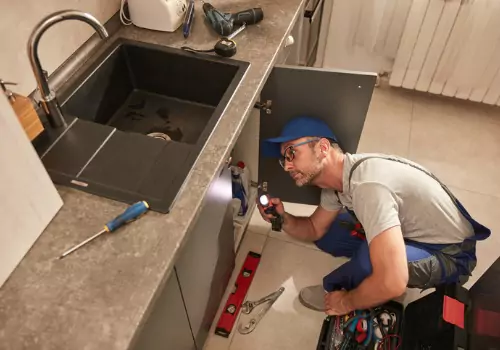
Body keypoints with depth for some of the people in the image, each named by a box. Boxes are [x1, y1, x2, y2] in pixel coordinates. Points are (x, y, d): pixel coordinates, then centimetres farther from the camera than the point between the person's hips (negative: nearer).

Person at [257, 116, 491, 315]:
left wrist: (346, 303, -21)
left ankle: (335, 288, -4)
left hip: (450, 254, -8)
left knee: (369, 257, -34)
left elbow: (392, 284, -41)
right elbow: (315, 230, 7)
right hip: (414, 233, 8)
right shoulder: (336, 176, -7)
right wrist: (284, 219, -15)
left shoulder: (368, 185, -36)